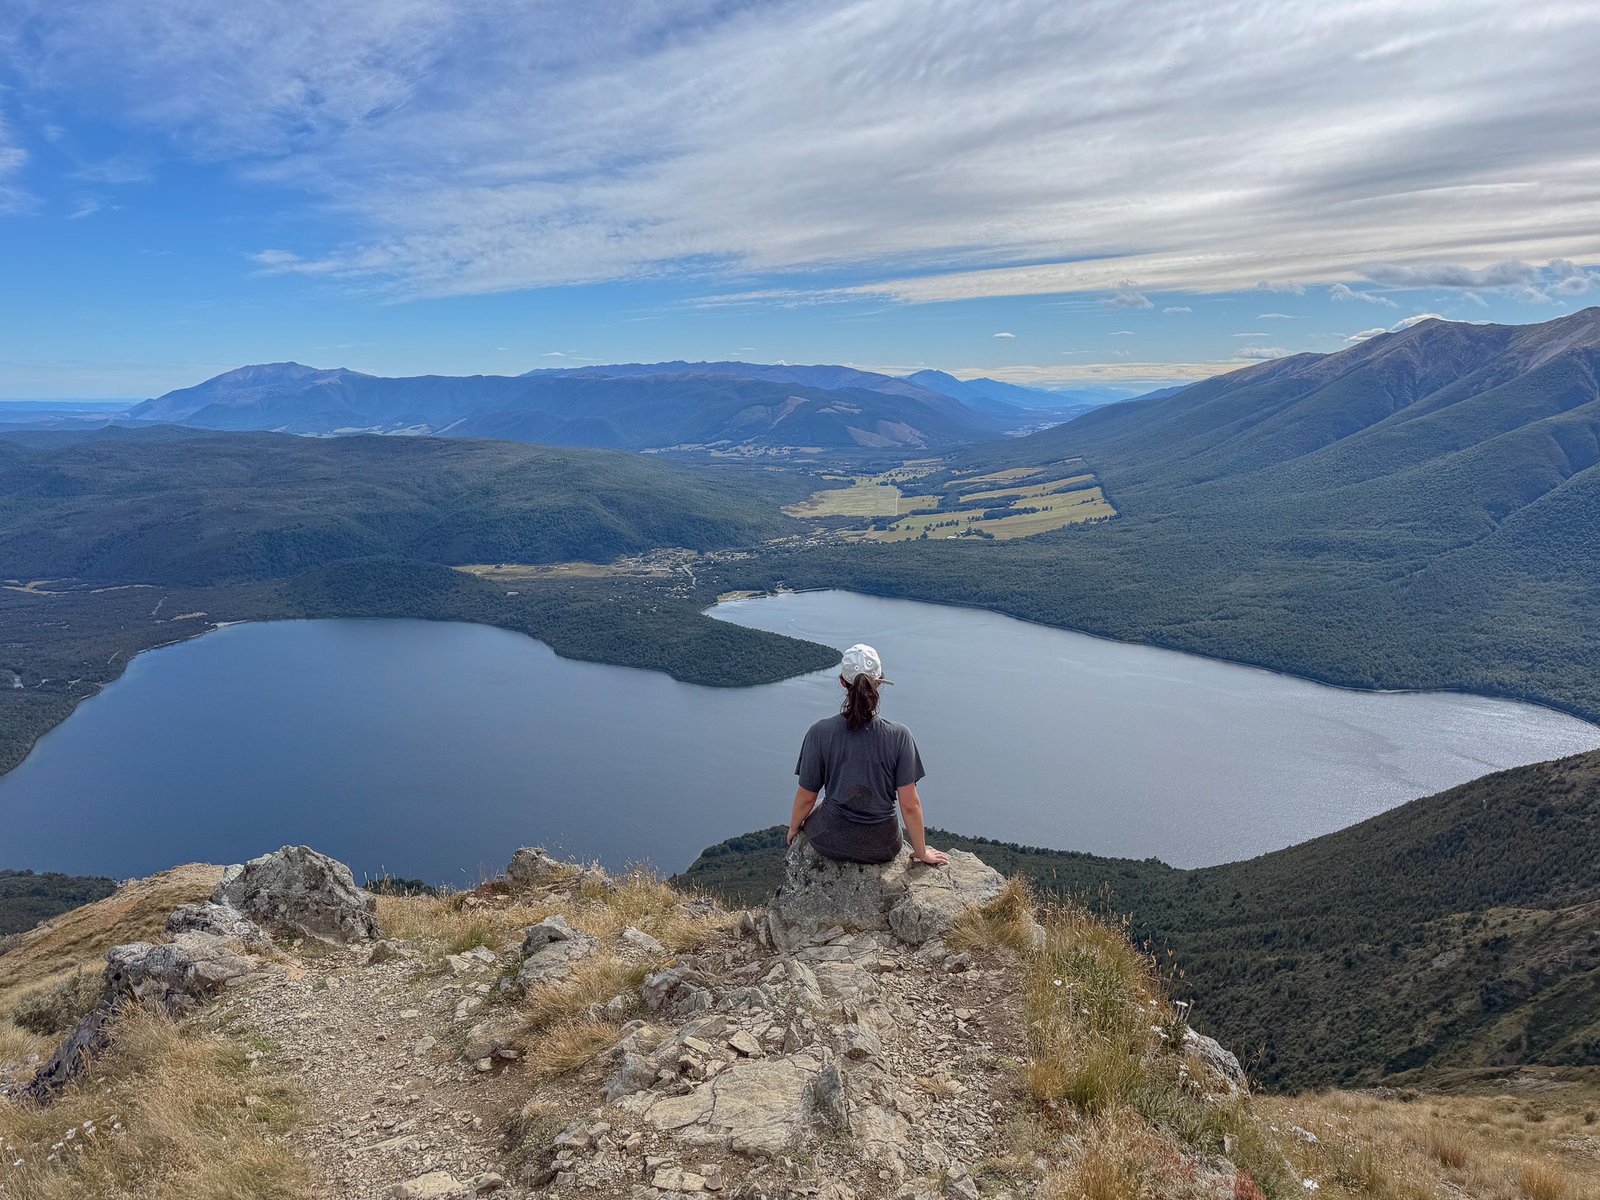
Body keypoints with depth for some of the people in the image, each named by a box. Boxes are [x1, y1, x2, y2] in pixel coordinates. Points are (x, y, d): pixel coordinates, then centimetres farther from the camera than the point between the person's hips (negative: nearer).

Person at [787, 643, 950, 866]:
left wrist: (793, 828, 14)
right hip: (882, 848, 1)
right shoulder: (899, 736, -17)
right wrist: (921, 852, 3)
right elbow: (910, 804, -13)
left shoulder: (819, 733, -17)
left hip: (830, 843, -1)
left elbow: (806, 797, -6)